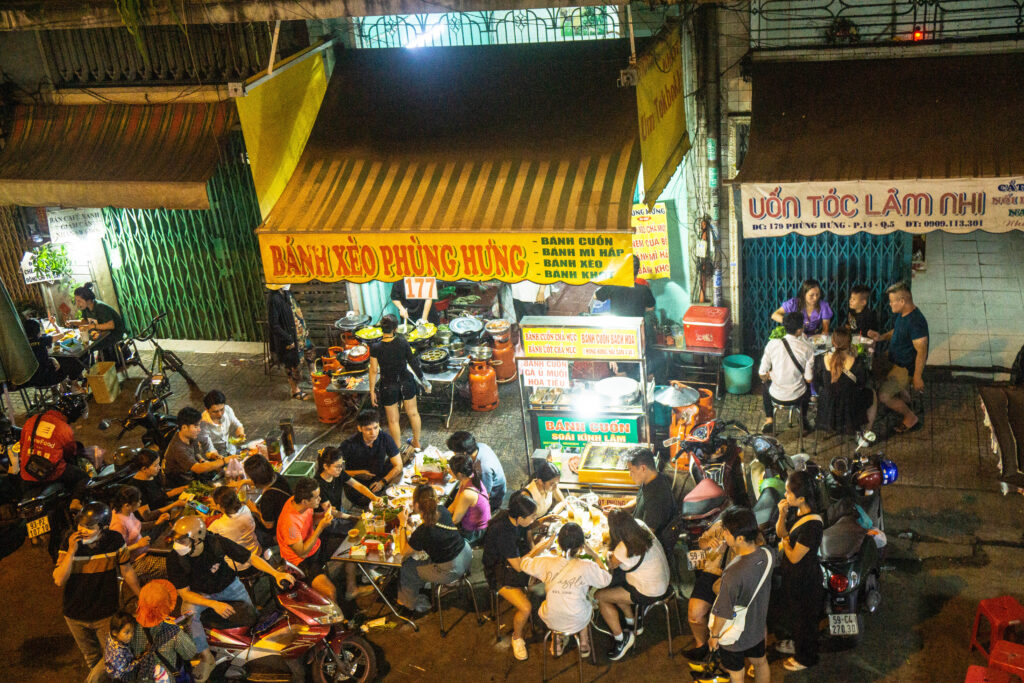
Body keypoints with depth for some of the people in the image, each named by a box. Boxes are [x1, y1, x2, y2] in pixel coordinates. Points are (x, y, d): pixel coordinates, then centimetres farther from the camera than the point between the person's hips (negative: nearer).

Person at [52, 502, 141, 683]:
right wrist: (71, 551, -29)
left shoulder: (115, 540, -17)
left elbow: (126, 571, -3)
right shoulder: (69, 542, -16)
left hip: (106, 613, -1)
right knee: (91, 656, 23)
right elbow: (59, 581, -20)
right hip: (75, 616, 1)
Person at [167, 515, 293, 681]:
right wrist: (214, 604, -32)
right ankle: (206, 658, -18)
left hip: (227, 585, 1)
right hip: (198, 594, 0)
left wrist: (276, 574, -26)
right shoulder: (175, 560, -24)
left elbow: (250, 557, -15)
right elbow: (184, 593, -18)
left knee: (251, 617, -17)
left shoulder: (217, 543, -25)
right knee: (188, 613, -31)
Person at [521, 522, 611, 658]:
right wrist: (594, 554, 1)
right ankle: (584, 642, 38)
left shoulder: (547, 564, -19)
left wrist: (544, 545, 8)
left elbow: (524, 562, 2)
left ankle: (557, 642, 37)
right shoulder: (587, 567, -23)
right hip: (578, 622, -1)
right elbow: (606, 579, -2)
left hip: (551, 621, 1)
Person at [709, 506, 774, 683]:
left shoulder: (734, 574, -40)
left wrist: (714, 635, -9)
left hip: (734, 637, -6)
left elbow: (723, 612, -25)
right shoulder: (767, 555, -20)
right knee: (760, 662, 31)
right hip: (757, 627, 6)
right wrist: (733, 549, -6)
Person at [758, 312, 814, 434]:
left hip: (777, 396, 0)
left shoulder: (772, 344, -16)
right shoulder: (807, 348, -17)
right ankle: (804, 420, 45)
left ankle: (769, 420, 31)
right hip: (798, 397, 0)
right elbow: (809, 378, -9)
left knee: (765, 385, 35)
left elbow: (762, 374, -9)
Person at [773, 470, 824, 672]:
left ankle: (805, 658, 36)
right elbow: (781, 533, 5)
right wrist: (782, 515, -12)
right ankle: (797, 644, 53)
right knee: (791, 614, 29)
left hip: (805, 581, -9)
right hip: (793, 576, 9)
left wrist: (785, 541, -12)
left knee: (803, 619, 15)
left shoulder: (812, 525, -34)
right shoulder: (798, 512, -7)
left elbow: (794, 557, -29)